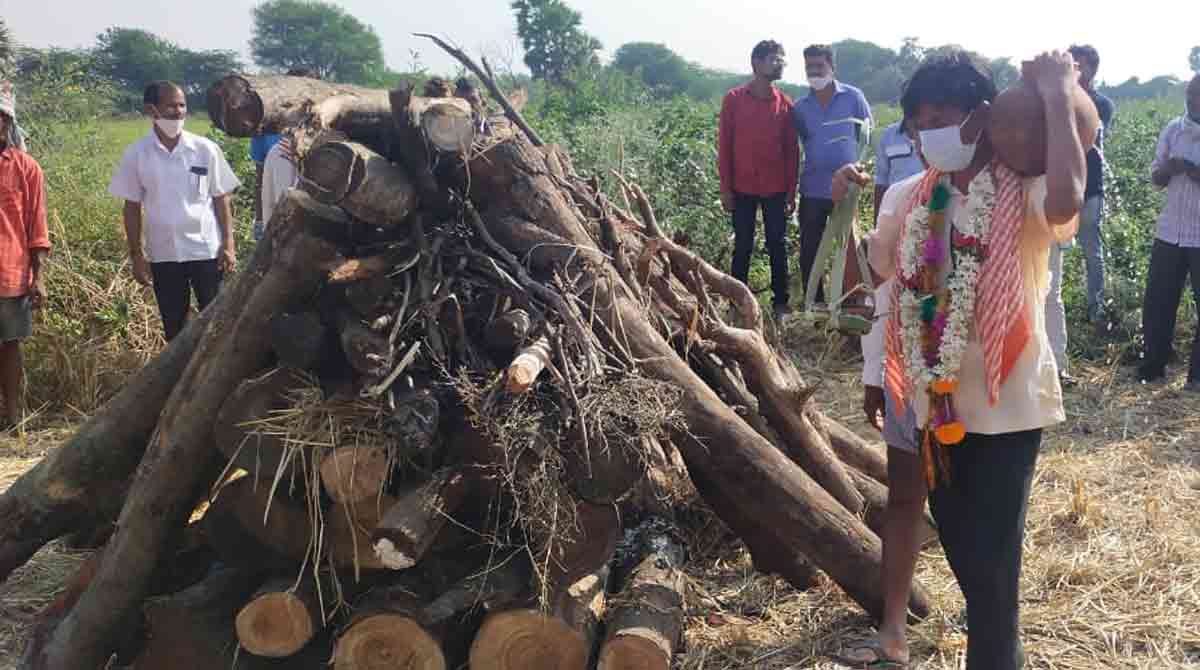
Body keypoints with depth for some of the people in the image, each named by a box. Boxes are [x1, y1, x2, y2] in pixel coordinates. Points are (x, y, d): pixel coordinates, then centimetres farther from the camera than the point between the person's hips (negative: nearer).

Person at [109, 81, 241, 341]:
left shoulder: (206, 149, -4)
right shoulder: (137, 154, -2)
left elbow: (221, 199, 1)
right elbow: (132, 207, 3)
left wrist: (228, 245, -4)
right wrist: (136, 256, 2)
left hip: (206, 250, -1)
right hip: (163, 255, 1)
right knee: (174, 328, 12)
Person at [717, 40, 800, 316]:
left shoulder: (785, 103, 4)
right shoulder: (734, 99, -1)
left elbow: (792, 150, 6)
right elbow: (724, 145, 0)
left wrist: (791, 191, 1)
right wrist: (725, 188, -4)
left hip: (776, 190, 1)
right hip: (743, 189, -1)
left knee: (778, 246, 6)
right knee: (742, 247, 6)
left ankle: (780, 302, 14)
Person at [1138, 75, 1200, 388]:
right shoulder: (1173, 129, 5)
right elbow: (1156, 177, 6)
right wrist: (1170, 167, -15)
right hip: (1169, 232, 4)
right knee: (1156, 302, 7)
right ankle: (1153, 365, 20)